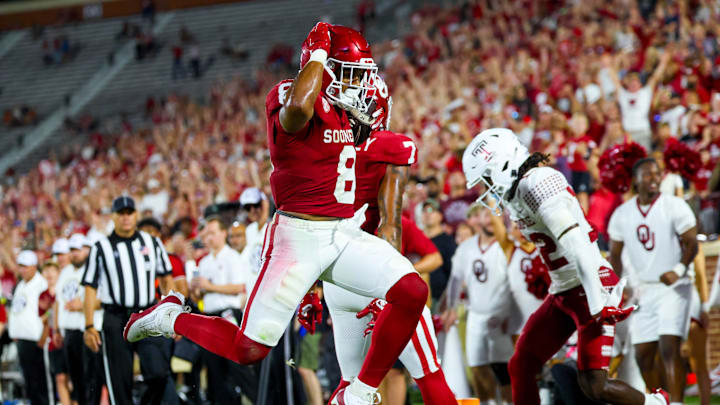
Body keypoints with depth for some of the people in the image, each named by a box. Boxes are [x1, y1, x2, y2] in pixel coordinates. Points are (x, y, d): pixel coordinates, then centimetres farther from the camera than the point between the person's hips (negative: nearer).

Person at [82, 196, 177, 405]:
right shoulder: (101, 248, 2)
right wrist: (89, 327, -6)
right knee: (120, 381, -2)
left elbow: (166, 279, 17)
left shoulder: (152, 243, 10)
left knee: (158, 374, -11)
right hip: (116, 320, -2)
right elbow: (90, 288, 1)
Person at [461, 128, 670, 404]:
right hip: (564, 291, 10)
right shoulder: (517, 192, 13)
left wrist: (597, 304, -28)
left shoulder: (536, 183, -17)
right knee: (520, 368, 7)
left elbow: (575, 244, -24)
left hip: (591, 287, -10)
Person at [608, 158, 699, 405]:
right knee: (643, 356, 5)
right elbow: (615, 254, 14)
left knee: (669, 348, -19)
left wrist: (679, 270, -25)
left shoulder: (675, 207, -7)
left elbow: (691, 243, -8)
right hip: (644, 290, 5)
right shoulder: (622, 214, 6)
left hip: (674, 288, -5)